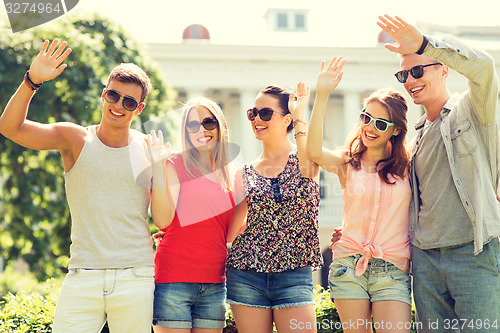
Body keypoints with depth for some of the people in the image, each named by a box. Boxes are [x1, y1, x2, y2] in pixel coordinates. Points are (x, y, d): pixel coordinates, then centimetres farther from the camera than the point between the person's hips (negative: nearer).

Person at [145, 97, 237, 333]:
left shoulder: (229, 177, 14)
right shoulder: (176, 165, 0)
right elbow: (162, 220, -16)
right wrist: (158, 163, -16)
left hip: (214, 285, 5)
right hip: (175, 280, -5)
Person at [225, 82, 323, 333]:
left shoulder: (302, 160, 3)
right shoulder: (245, 174, 11)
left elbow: (312, 160, -24)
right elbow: (231, 229, 12)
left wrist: (299, 116, -15)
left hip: (295, 274, -3)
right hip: (247, 274, 3)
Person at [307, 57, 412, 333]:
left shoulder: (407, 167, 9)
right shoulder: (347, 163, 6)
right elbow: (314, 152, -13)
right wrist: (322, 95, -18)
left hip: (392, 271, 0)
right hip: (349, 267, 0)